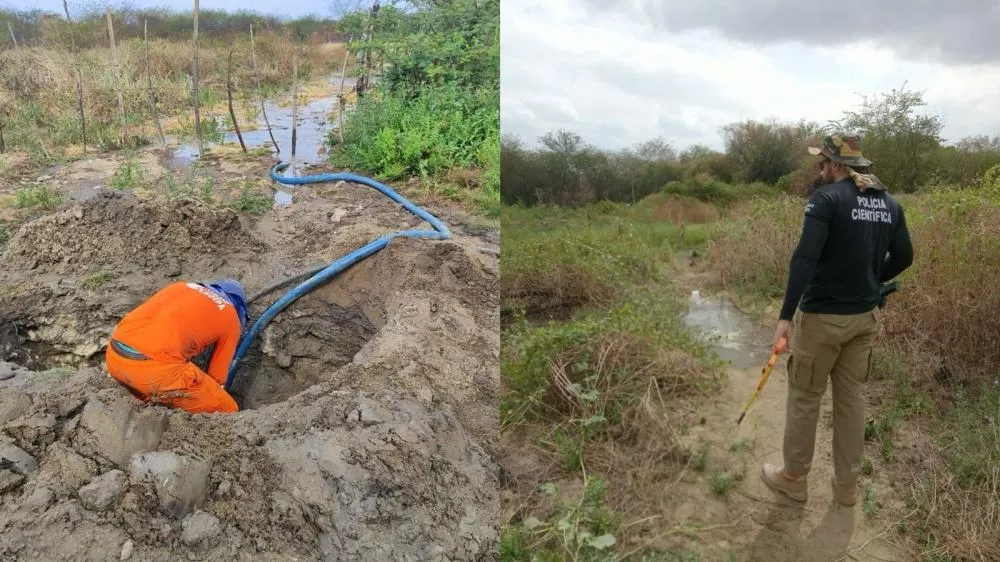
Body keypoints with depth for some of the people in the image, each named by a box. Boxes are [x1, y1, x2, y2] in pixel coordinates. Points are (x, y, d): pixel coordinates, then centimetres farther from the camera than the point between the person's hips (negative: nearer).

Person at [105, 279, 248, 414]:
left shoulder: (180, 287, 29)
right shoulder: (231, 320, 15)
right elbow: (217, 377, 18)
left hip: (114, 356, 7)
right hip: (155, 366, -7)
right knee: (226, 411, 7)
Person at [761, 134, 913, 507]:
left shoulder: (827, 198, -16)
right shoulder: (889, 203, 5)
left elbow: (805, 258, -24)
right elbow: (903, 257, 12)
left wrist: (785, 315, -25)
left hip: (822, 317, -6)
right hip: (865, 317, 6)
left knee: (804, 398, 8)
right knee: (852, 397, 16)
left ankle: (794, 479, 21)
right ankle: (847, 485, 27)